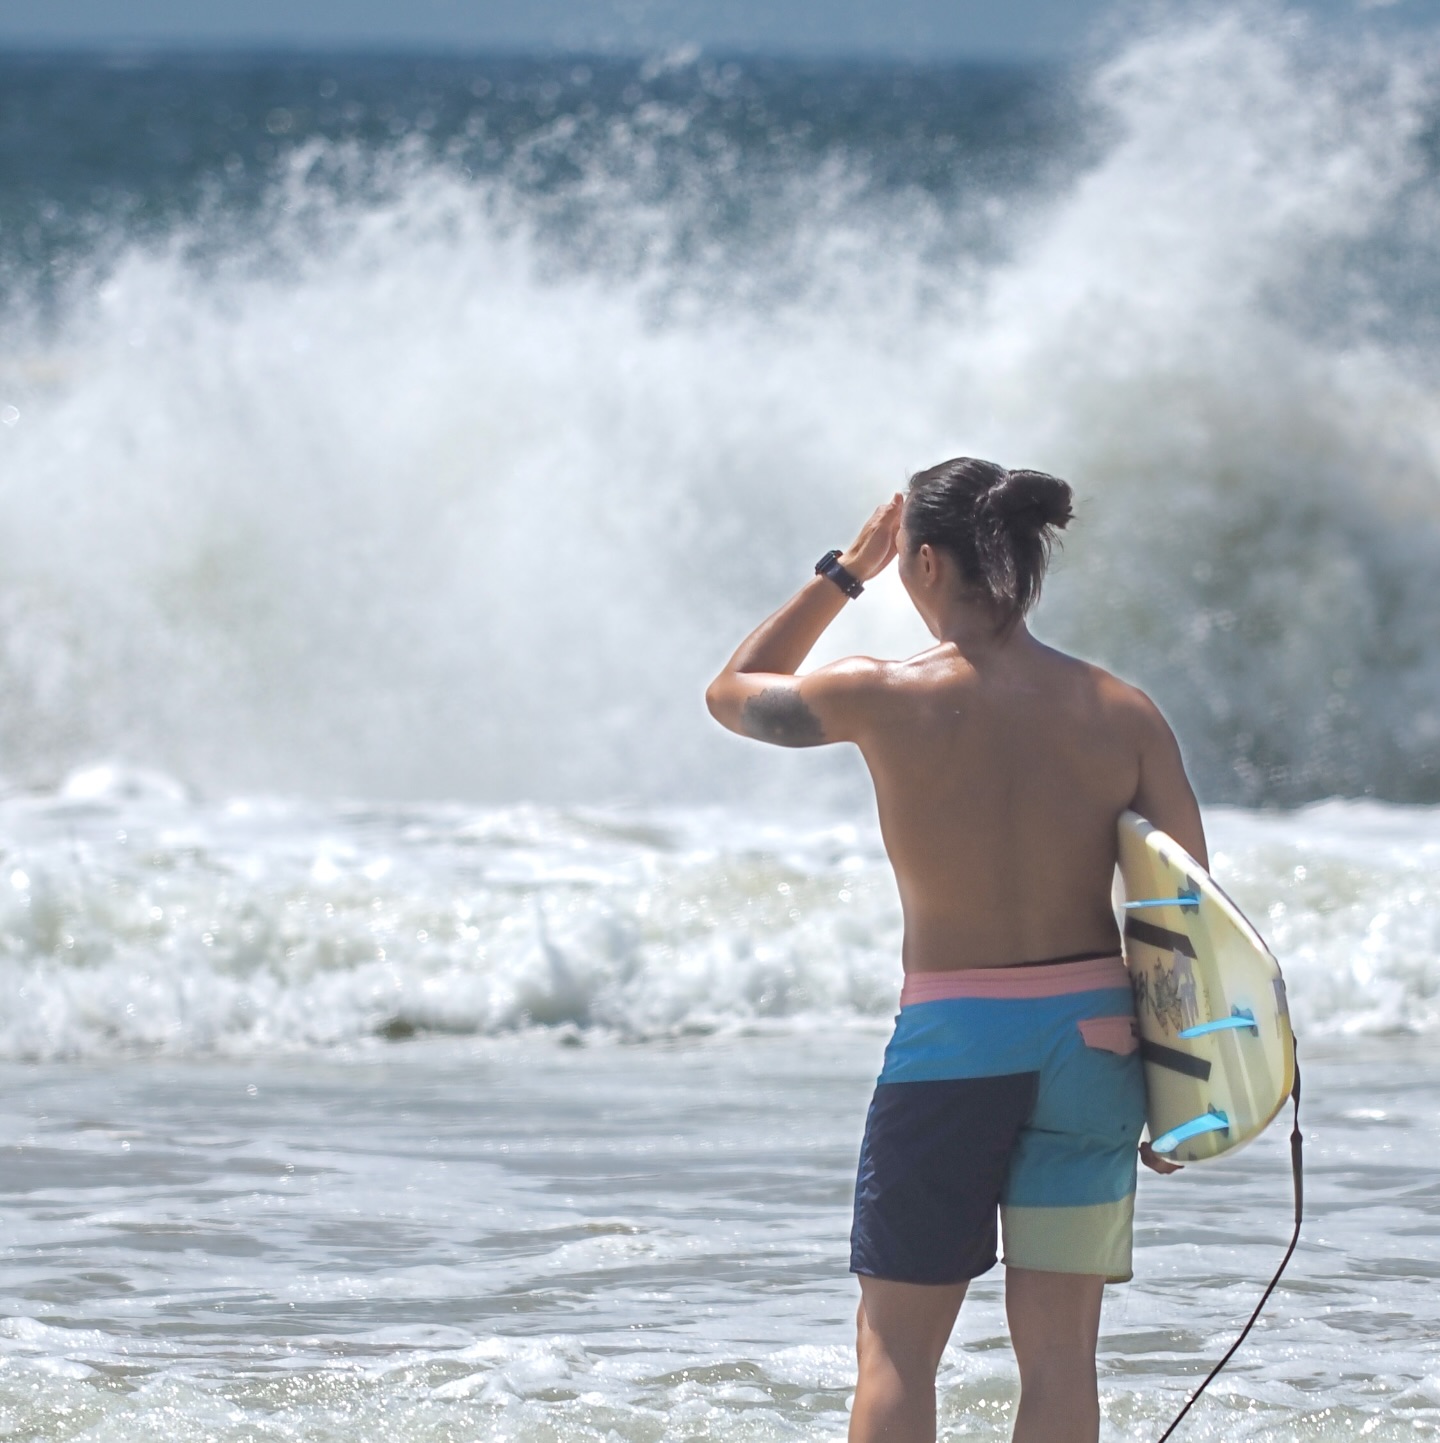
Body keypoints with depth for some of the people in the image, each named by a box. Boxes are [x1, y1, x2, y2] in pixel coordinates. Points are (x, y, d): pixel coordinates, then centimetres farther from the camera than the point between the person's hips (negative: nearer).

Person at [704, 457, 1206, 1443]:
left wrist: (843, 575, 17)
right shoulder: (1120, 713, -2)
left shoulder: (880, 699, -9)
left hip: (951, 1040, -3)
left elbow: (734, 693, 12)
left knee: (896, 1351, 7)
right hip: (1092, 1035, 3)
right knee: (1059, 1351, 7)